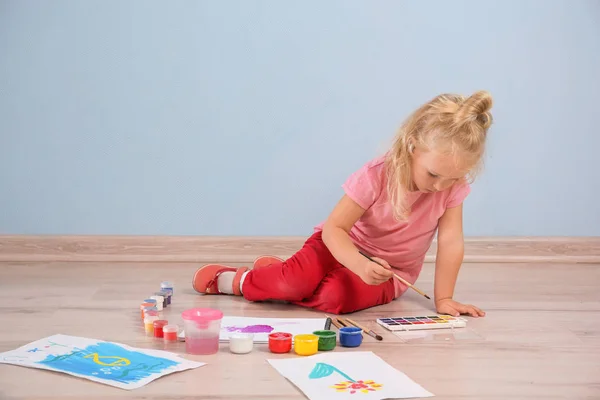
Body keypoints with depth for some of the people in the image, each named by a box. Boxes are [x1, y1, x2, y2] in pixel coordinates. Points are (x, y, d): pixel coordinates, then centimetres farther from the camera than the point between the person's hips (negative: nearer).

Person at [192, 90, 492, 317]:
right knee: (299, 278, -31)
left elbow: (451, 241, -17)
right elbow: (333, 228, -26)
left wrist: (443, 299, -22)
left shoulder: (453, 186, -20)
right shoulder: (375, 176, -26)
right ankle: (230, 277, -1)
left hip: (390, 272, 2)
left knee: (336, 296, -30)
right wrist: (360, 265, -43)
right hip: (346, 245, -1)